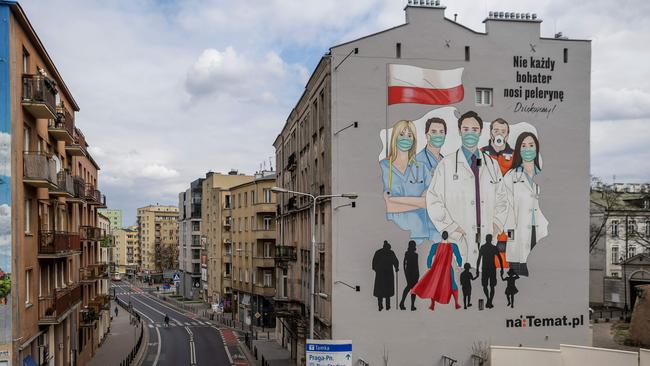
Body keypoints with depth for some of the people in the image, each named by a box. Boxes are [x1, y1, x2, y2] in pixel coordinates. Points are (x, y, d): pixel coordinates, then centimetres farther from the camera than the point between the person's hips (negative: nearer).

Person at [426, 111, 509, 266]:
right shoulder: (446, 164, 2)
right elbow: (433, 201, -2)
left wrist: (497, 223, 5)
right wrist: (451, 228, -9)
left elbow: (502, 198, 20)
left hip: (487, 237, 3)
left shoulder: (492, 164, 15)